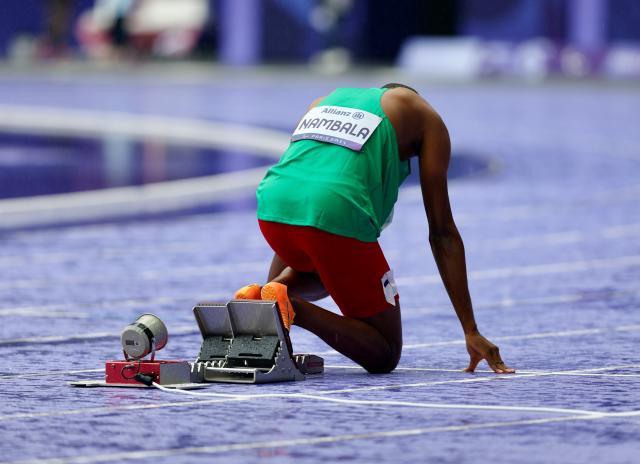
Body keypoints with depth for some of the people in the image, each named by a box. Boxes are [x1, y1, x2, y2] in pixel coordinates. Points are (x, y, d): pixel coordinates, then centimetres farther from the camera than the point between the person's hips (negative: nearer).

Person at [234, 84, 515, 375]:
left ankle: (262, 296, 7)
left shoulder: (322, 102, 34)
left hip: (271, 210, 6)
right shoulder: (422, 116, 20)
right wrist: (471, 330, 17)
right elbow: (443, 233, 15)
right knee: (384, 356, 10)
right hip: (339, 215, -6)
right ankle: (291, 307, -16)